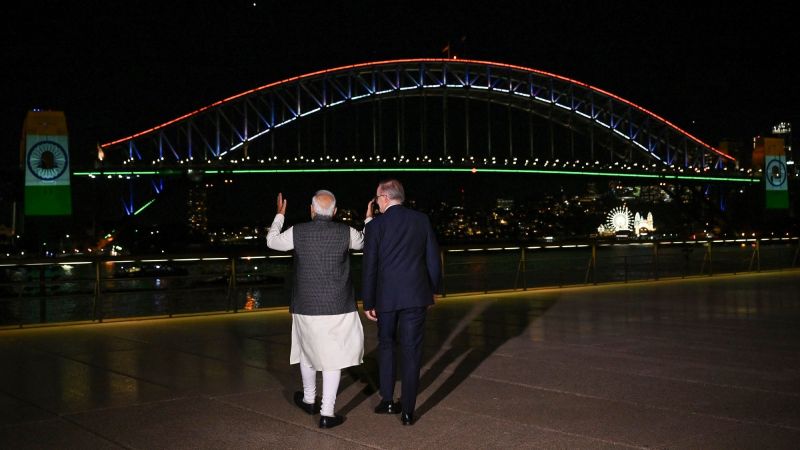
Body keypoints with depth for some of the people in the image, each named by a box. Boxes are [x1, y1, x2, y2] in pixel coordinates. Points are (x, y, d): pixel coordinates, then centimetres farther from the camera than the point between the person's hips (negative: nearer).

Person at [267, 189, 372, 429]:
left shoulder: (297, 232, -7)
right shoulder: (346, 232, -8)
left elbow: (272, 241, 13)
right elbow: (366, 242, 15)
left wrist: (280, 215, 26)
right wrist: (369, 219, 31)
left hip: (306, 307, 2)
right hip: (337, 308, -1)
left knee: (307, 353, 22)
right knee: (332, 359, 4)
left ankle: (309, 400, 39)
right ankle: (327, 413, 5)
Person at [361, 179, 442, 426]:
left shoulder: (375, 225, -6)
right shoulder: (422, 220, 1)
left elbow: (369, 267, -4)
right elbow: (434, 259, 4)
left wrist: (368, 303, 4)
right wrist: (432, 291, 15)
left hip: (386, 296, -1)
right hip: (416, 295, 1)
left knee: (386, 344, 20)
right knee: (411, 350, 5)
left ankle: (387, 400, 20)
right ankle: (407, 410, 7)